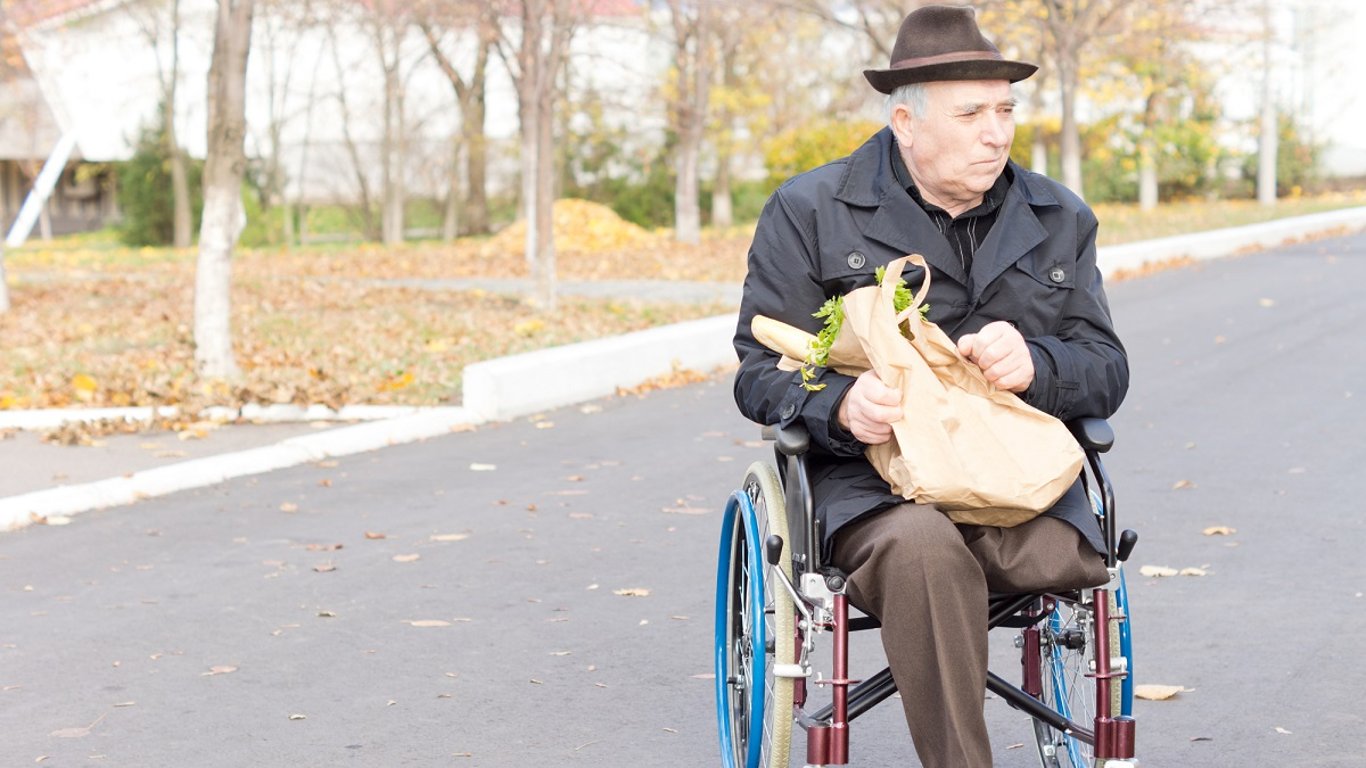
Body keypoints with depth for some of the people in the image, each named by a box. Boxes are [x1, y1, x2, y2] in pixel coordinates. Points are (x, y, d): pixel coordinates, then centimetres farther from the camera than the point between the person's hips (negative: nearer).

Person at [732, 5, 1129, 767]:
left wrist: (1036, 366, -11)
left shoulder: (1060, 219, 16)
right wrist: (841, 406, -21)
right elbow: (762, 372, 3)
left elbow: (1107, 373, 14)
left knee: (1068, 555, -33)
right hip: (869, 482, -3)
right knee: (921, 548, -39)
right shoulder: (810, 212, 5)